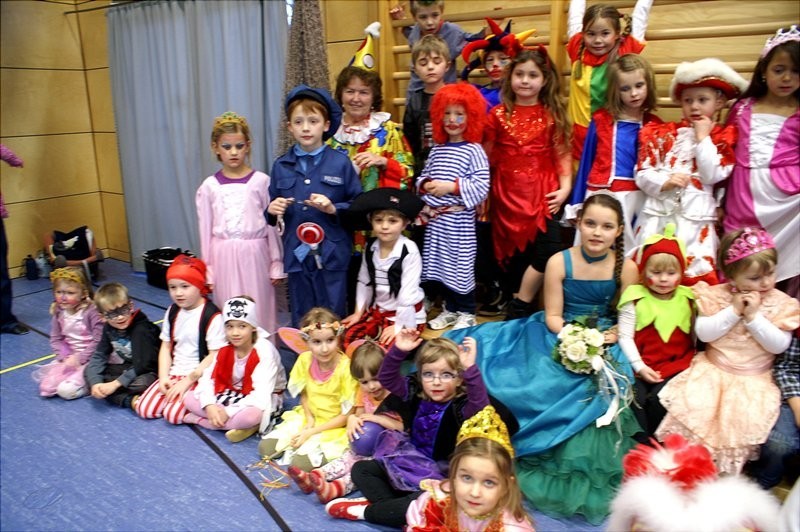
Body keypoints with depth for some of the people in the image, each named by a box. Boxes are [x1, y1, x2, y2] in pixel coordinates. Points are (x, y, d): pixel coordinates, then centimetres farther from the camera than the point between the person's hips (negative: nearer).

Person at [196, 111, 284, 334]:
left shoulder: (261, 181, -2)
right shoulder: (209, 186, 3)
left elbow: (272, 225, 1)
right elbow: (205, 230, 7)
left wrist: (276, 264, 2)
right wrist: (207, 270, 8)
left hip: (254, 254, -1)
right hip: (224, 257, 2)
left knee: (259, 310, 3)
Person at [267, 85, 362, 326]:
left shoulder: (340, 163, -2)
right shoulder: (281, 166, 7)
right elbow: (272, 212, 15)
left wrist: (334, 209, -18)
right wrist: (271, 210, -7)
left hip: (332, 255, -3)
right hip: (297, 255, 3)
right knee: (300, 321, 14)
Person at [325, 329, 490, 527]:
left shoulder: (462, 406, -19)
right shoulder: (416, 393, -3)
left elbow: (481, 407, -41)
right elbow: (387, 378, -2)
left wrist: (470, 368, -52)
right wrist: (398, 351, -19)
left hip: (440, 476, -6)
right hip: (408, 463, 6)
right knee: (361, 468, 2)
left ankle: (366, 510, -14)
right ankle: (386, 504, -21)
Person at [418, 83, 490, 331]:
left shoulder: (474, 150, -8)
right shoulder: (436, 149, 10)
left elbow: (481, 187, -15)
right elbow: (423, 176, 17)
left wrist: (451, 186, -20)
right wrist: (424, 185, -6)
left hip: (460, 219, -6)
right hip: (435, 218, 6)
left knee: (461, 266, 1)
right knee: (440, 264, 12)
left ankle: (466, 313, 17)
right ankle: (450, 308, 28)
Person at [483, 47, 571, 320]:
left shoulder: (553, 114, 5)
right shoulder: (498, 114, 4)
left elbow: (562, 153, 4)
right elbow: (487, 157, 6)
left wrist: (565, 187, -8)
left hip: (542, 192, 0)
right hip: (508, 194, 0)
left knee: (549, 247, -15)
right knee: (513, 250, 6)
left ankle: (519, 306, 0)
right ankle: (520, 305, 23)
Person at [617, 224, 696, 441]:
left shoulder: (688, 299, 7)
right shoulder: (635, 299, 0)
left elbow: (698, 336, 8)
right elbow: (625, 336, -4)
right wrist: (639, 366, -11)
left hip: (676, 366, 1)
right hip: (641, 367, 0)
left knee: (659, 397, -22)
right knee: (635, 397, -22)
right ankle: (641, 444, -4)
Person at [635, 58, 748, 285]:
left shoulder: (722, 138, 7)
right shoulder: (662, 133, 9)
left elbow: (713, 175, -9)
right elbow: (642, 175, 4)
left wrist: (703, 137, -6)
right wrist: (665, 181, -15)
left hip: (694, 218, -1)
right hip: (658, 214, 2)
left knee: (696, 276, -4)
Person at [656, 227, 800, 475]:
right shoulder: (716, 295, -3)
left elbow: (779, 346, -9)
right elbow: (703, 333, -10)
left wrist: (754, 316, -19)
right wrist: (733, 311, -17)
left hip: (755, 379, 0)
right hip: (713, 371, 0)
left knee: (744, 418, -22)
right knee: (690, 406, -19)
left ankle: (729, 470, 4)